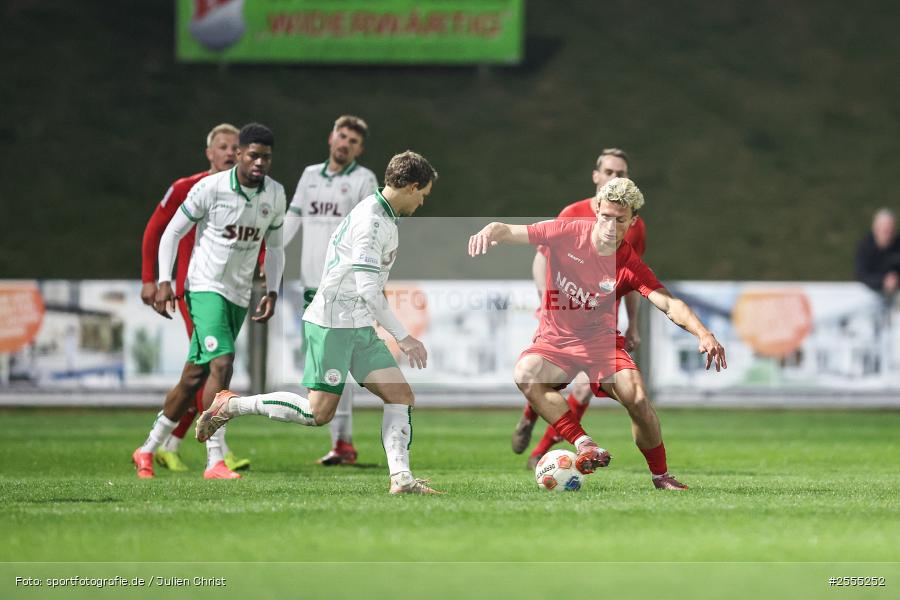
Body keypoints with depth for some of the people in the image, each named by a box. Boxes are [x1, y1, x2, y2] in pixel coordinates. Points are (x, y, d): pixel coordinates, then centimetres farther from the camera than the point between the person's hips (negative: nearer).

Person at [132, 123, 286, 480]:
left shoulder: (275, 195, 4)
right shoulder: (211, 188, -12)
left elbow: (274, 246, 18)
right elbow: (173, 232, -4)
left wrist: (272, 292, 8)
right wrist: (163, 282, -12)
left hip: (239, 297, 6)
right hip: (205, 287, -6)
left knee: (194, 377, 10)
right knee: (222, 363, -23)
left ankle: (148, 450, 24)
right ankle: (215, 460, -23)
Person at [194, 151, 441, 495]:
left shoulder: (383, 217, 14)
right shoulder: (371, 220, -18)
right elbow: (368, 289, -24)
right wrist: (402, 338, -22)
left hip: (360, 326, 10)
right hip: (333, 323, -10)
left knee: (401, 395, -1)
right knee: (319, 412, -10)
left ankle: (401, 477, -6)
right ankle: (232, 405, 3)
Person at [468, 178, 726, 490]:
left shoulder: (630, 266, -10)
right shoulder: (566, 233, -9)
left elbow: (669, 303, -21)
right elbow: (507, 231, -9)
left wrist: (702, 333, -39)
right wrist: (488, 233, -34)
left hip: (601, 341, 0)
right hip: (554, 342, 0)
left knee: (637, 398, -23)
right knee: (525, 374, -32)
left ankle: (661, 476, -1)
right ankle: (584, 444, -30)